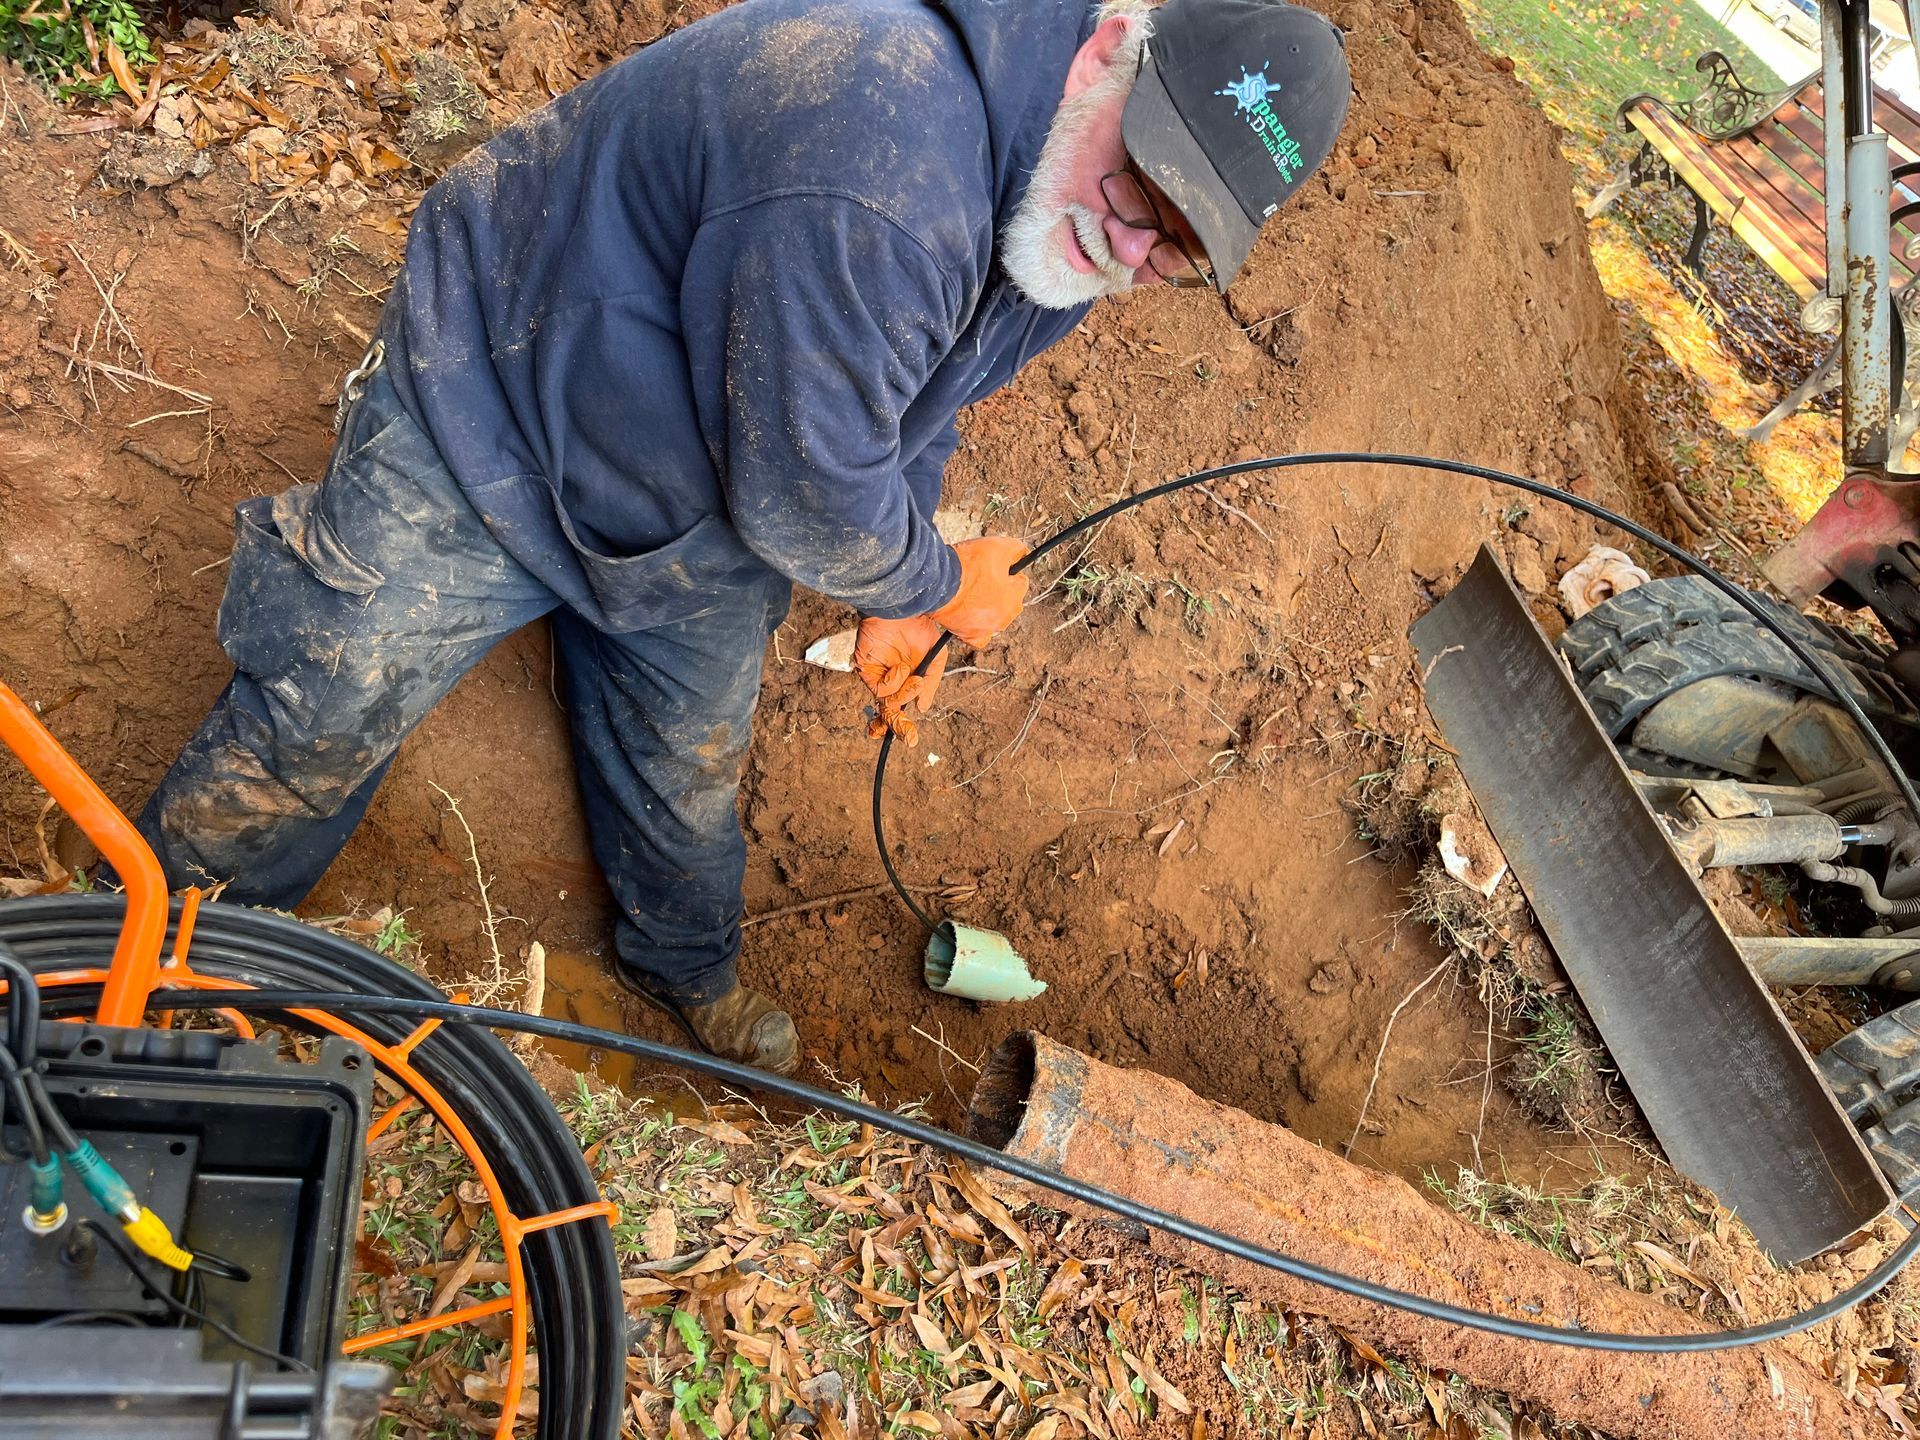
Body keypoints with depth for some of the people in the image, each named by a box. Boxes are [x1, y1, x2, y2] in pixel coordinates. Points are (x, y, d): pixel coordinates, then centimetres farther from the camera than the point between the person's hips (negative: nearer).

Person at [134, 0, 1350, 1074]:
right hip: (492, 412, -7)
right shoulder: (872, 186, -44)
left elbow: (914, 401, 8)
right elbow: (805, 503, -33)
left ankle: (688, 972, 51)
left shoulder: (1059, 225, -11)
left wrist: (896, 611, 11)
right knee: (322, 726, 1)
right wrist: (940, 588, -13)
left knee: (693, 761, 22)